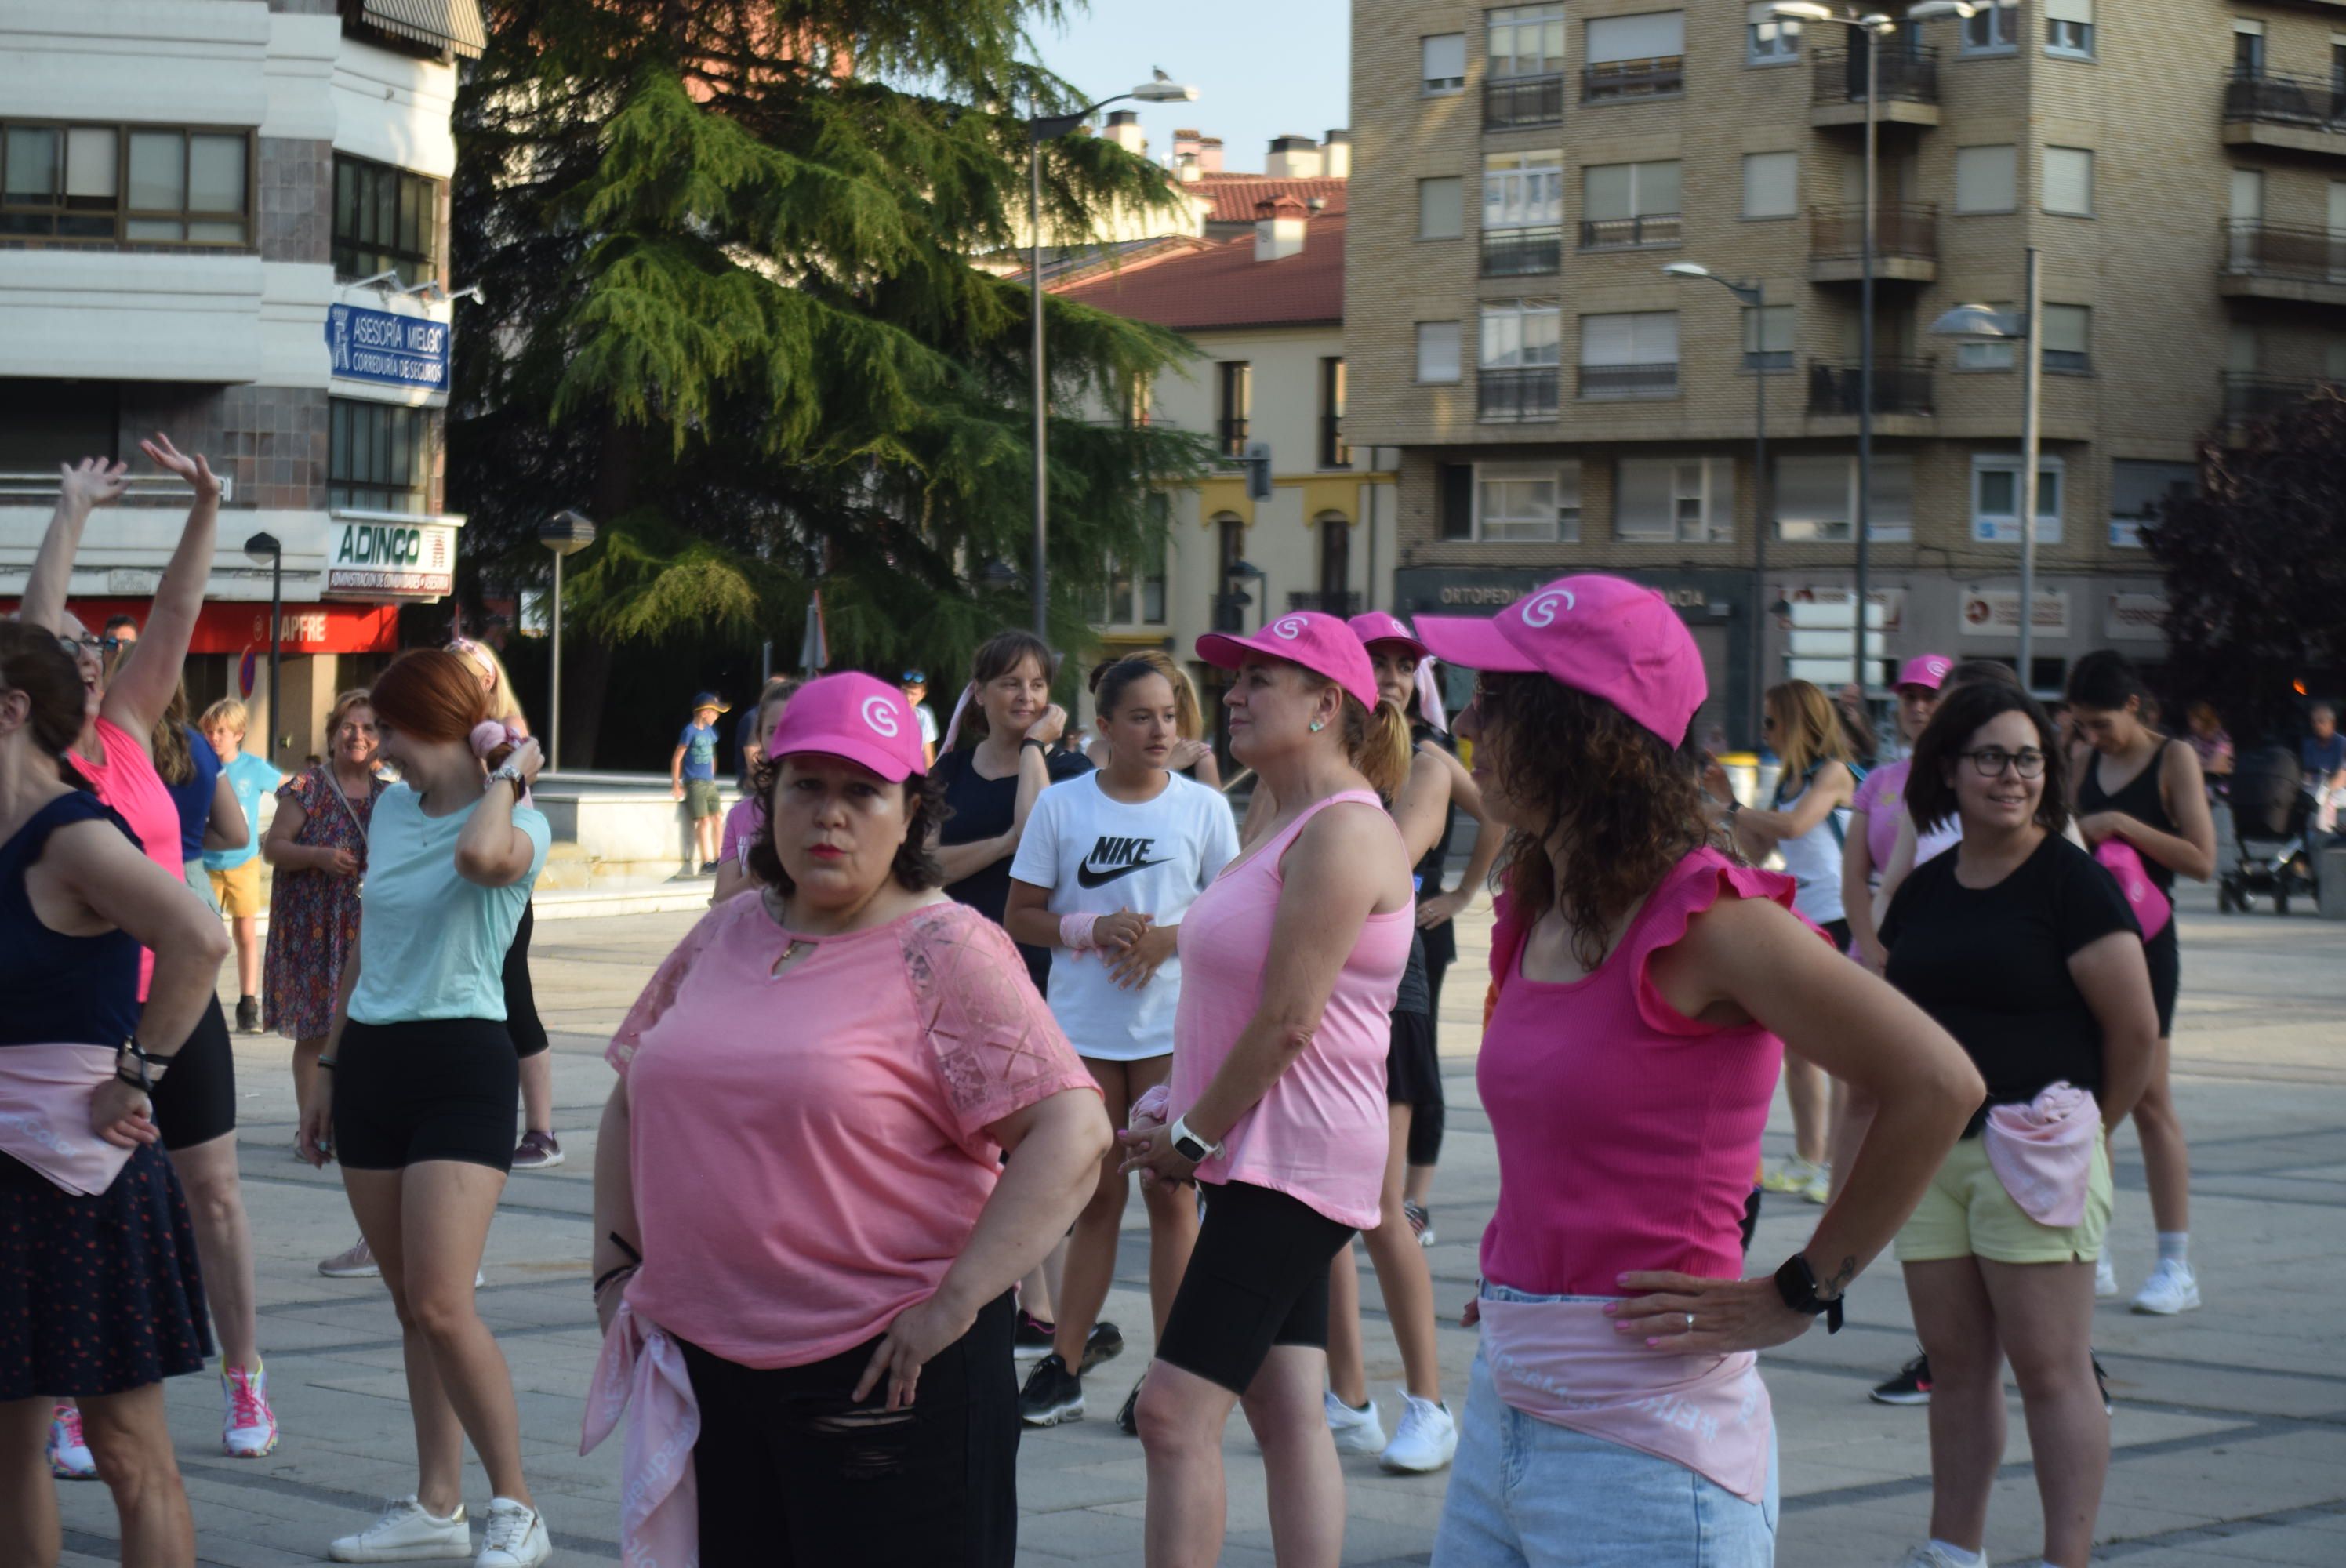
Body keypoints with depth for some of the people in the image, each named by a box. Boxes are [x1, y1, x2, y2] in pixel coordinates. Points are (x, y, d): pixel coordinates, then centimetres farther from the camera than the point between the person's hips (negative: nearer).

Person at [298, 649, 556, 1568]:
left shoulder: (516, 823, -9)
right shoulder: (390, 811, 12)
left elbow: (481, 854, -35)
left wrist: (508, 774, -17)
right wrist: (329, 1069, 20)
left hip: (462, 1062, -7)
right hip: (372, 1061, 7)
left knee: (441, 1305, -14)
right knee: (410, 1307, 9)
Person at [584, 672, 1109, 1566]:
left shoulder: (948, 952, -8)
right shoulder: (723, 938, 12)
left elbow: (1072, 1133, -16)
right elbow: (632, 1098, 24)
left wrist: (953, 1302, -18)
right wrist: (616, 1265, 14)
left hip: (884, 1376, -6)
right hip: (708, 1367, 6)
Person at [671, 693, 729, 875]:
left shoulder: (710, 731, 11)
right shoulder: (690, 732, -10)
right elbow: (677, 758, -9)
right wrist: (676, 784, -10)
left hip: (709, 783, 7)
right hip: (694, 783, -7)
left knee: (717, 818, 4)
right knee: (704, 820, -11)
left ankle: (719, 860, 12)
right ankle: (707, 862, -9)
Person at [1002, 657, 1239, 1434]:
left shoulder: (1203, 807, 2)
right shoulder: (1061, 804, 2)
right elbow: (1020, 916, 4)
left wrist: (1170, 938, -14)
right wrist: (1093, 929, -13)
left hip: (1172, 1025, -1)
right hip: (1083, 1024, 1)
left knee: (1170, 1194, 1)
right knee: (1096, 1196, 7)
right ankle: (1065, 1360, 14)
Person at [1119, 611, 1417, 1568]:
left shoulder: (1343, 831, -16)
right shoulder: (1285, 824, 16)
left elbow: (1289, 1020, -20)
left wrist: (1195, 1135, -12)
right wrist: (1185, 1115, 8)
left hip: (1292, 1156, -10)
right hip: (1269, 1156, 10)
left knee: (1177, 1411, -13)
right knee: (1289, 1412, 9)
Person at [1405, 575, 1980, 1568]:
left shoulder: (1709, 922, -13)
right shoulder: (1537, 916, 11)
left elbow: (1937, 1084, -18)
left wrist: (1796, 1297, -12)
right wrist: (1515, 1277, 13)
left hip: (1642, 1440, -8)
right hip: (1503, 1405, 8)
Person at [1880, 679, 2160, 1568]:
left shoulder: (2071, 881, -7)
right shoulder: (1925, 891, 12)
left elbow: (2135, 1029, -7)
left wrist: (2086, 1128, 3)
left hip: (2030, 1152, -6)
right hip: (1930, 1154, 6)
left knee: (2049, 1368, -5)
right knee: (1955, 1362, 11)